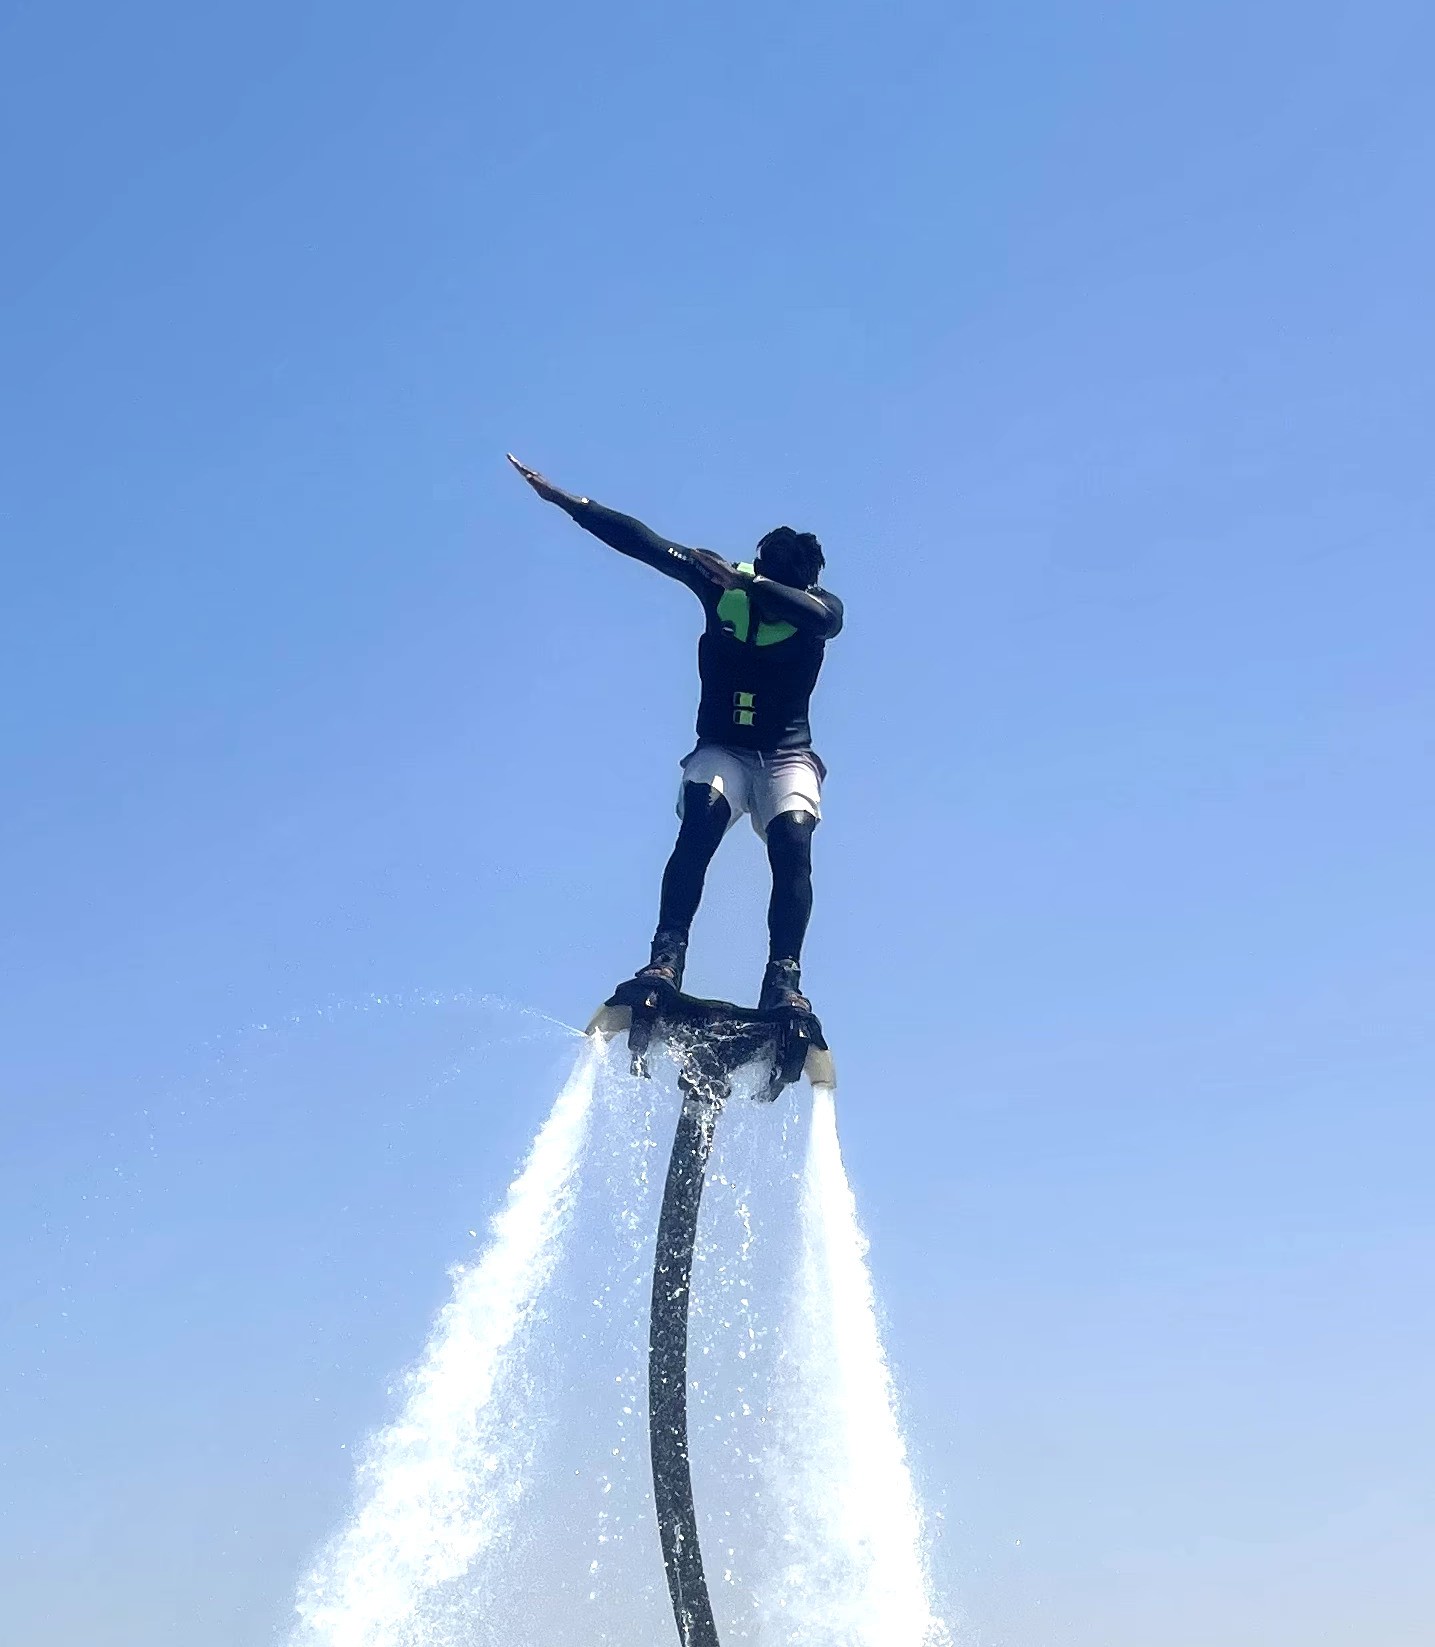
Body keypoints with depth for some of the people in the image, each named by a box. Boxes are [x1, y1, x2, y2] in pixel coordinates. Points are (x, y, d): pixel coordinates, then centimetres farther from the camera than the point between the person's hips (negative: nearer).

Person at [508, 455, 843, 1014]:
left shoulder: (820, 609, -8)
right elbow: (647, 544, -8)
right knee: (700, 823, -29)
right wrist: (564, 500, -13)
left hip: (786, 756, 0)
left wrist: (746, 583, -46)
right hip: (721, 750, 0)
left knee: (792, 842, -26)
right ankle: (666, 957, -36)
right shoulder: (720, 581, -4)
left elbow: (819, 615, -33)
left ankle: (783, 980, -31)